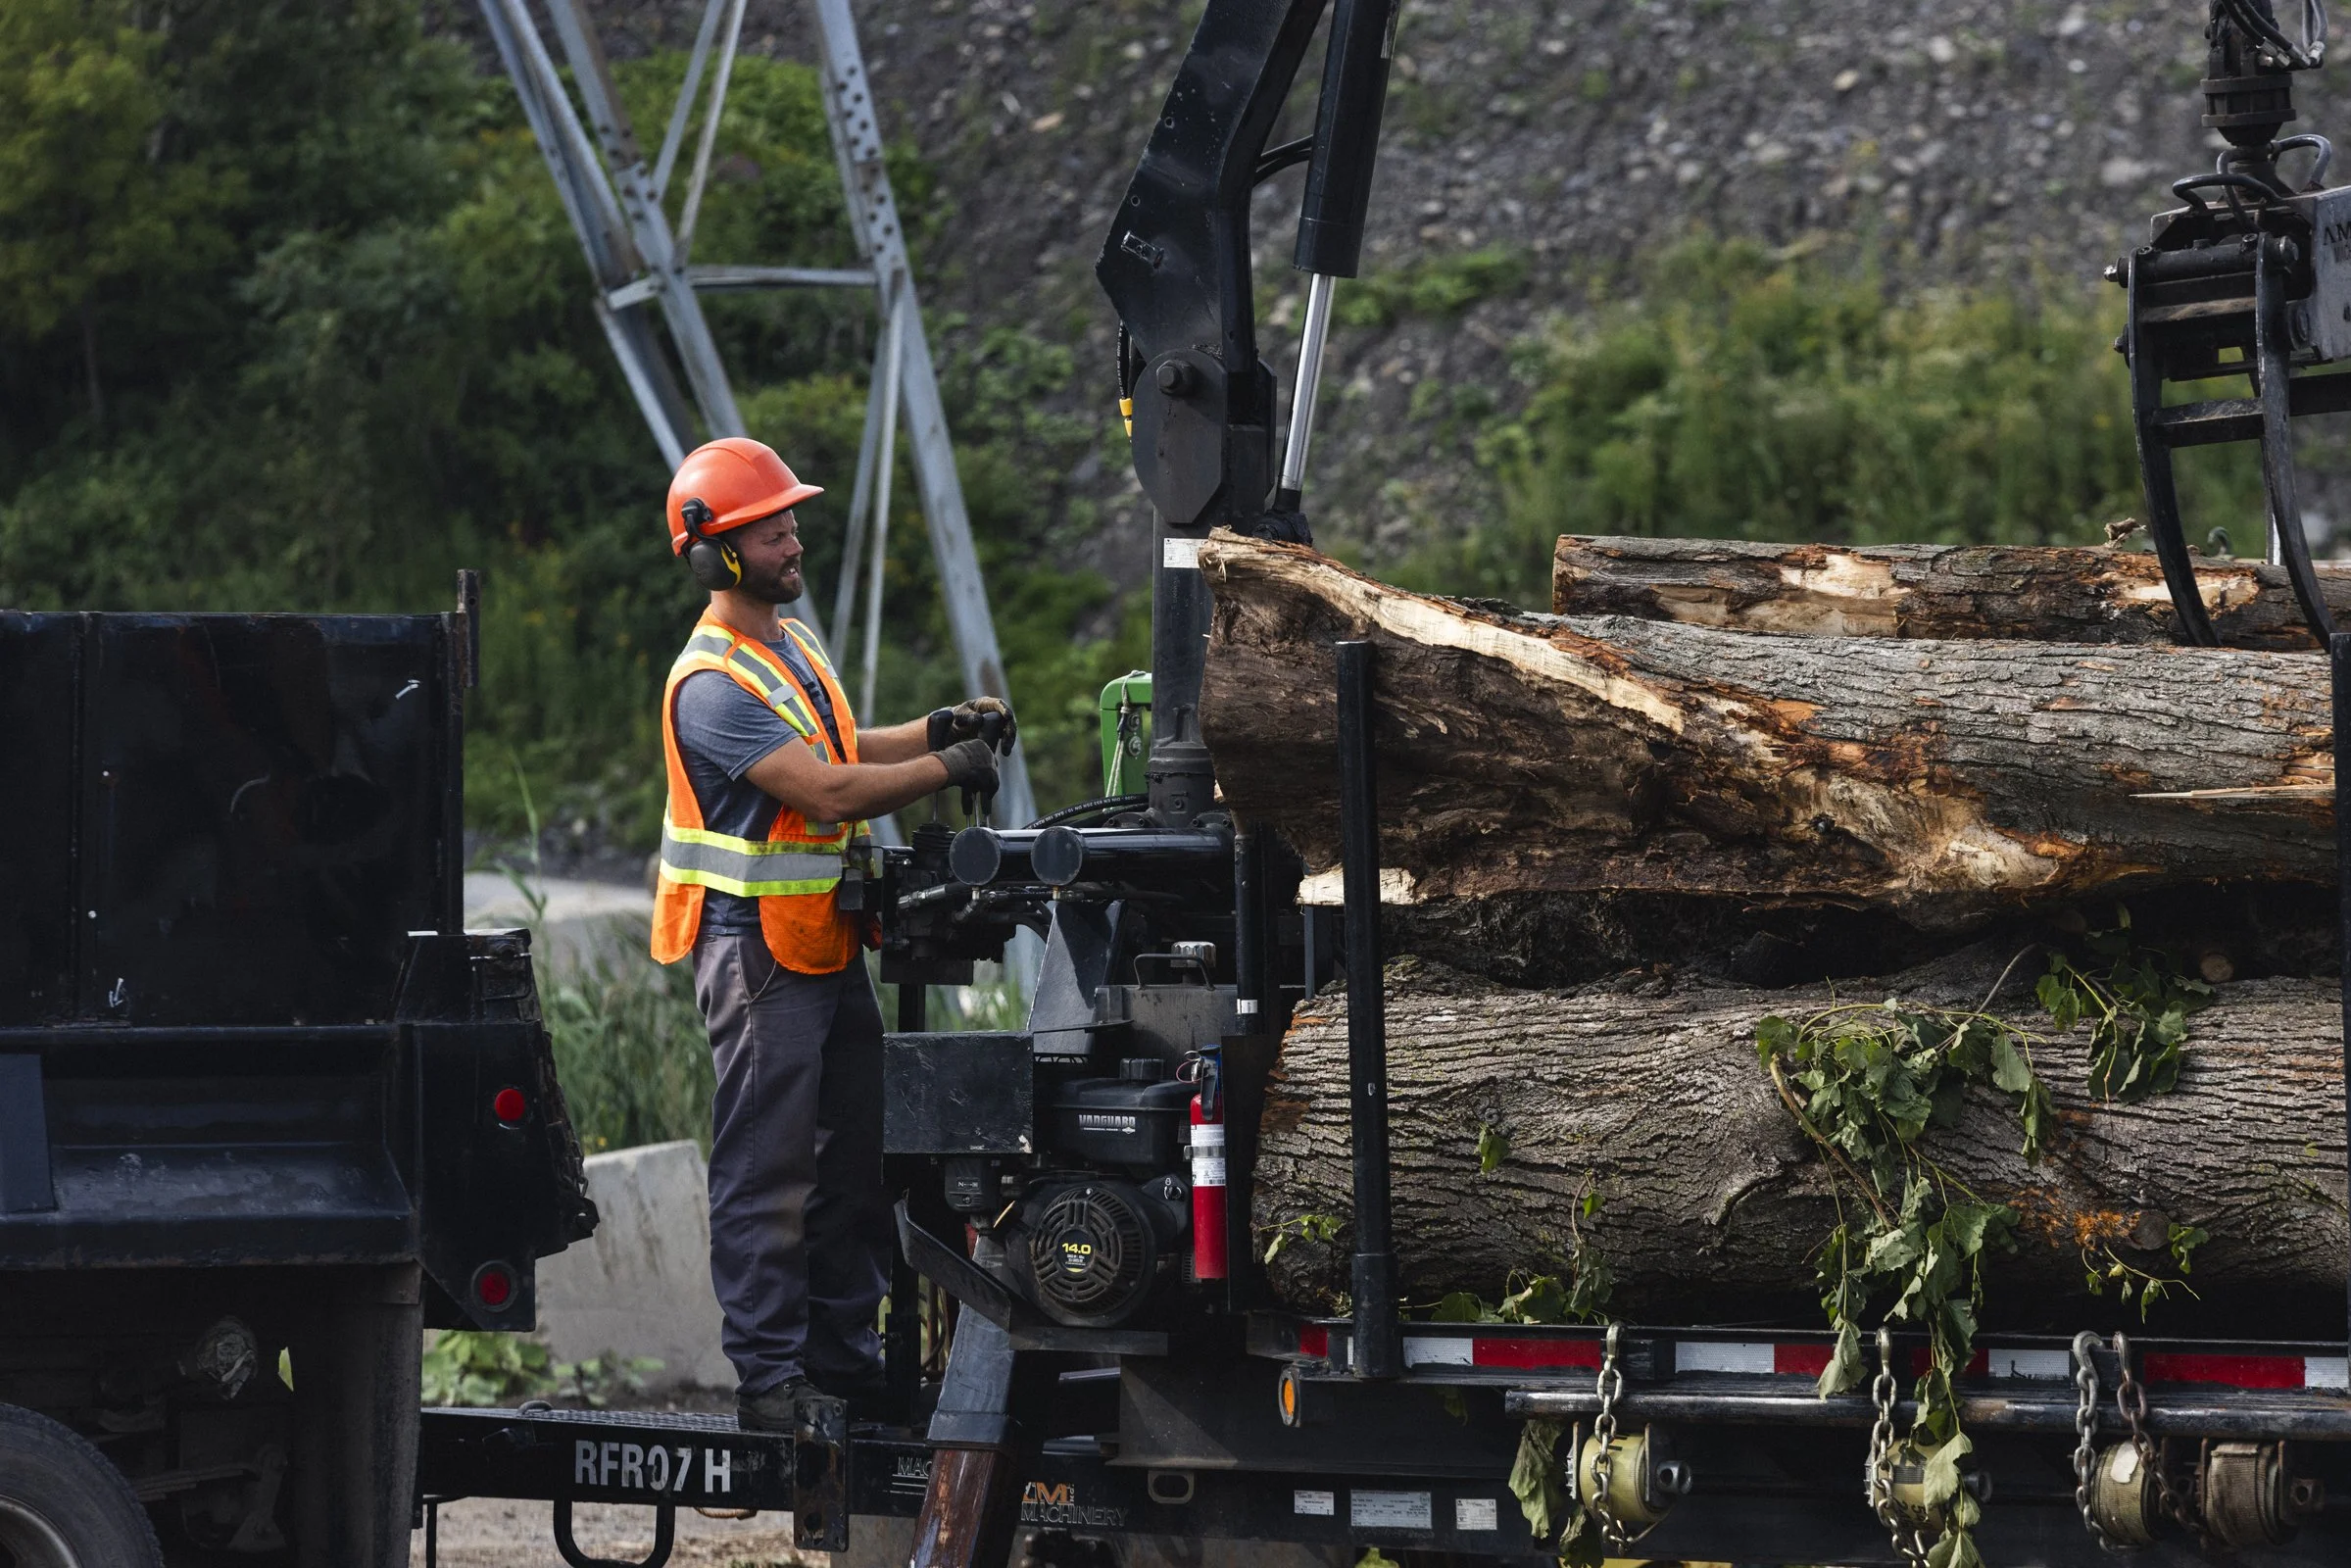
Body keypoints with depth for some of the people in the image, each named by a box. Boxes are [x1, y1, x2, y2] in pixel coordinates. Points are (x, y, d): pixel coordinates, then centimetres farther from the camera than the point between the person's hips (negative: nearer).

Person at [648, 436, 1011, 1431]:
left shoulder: (794, 641, 13)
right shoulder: (713, 685, -19)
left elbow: (841, 753, 25)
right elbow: (829, 794, -24)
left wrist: (937, 729, 9)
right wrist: (948, 768, -18)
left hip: (827, 940, 10)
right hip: (758, 949, -10)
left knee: (854, 1155, 13)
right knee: (767, 1169, -7)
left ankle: (844, 1353, 22)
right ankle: (768, 1377, -4)